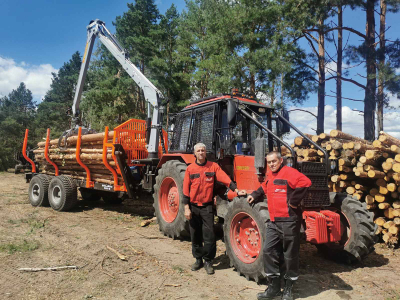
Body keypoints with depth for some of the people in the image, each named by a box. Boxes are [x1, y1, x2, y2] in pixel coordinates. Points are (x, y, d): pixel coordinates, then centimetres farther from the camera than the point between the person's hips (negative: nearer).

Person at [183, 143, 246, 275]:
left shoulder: (213, 166, 0)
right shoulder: (190, 169, 2)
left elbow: (225, 179, -8)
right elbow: (186, 190, 1)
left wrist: (236, 190, -22)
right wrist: (186, 208, -3)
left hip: (207, 207, -1)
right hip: (193, 207, 2)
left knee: (209, 235, -3)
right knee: (195, 235, 11)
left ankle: (208, 261, 15)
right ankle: (198, 260, 28)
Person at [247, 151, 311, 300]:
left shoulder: (289, 172, -13)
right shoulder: (270, 176, 13)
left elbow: (305, 183, -27)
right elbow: (264, 189, 31)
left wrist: (294, 201, -21)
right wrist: (254, 195, 15)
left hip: (289, 220, -8)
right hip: (274, 221, 8)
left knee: (290, 254, 6)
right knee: (268, 251, 7)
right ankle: (274, 286, 20)